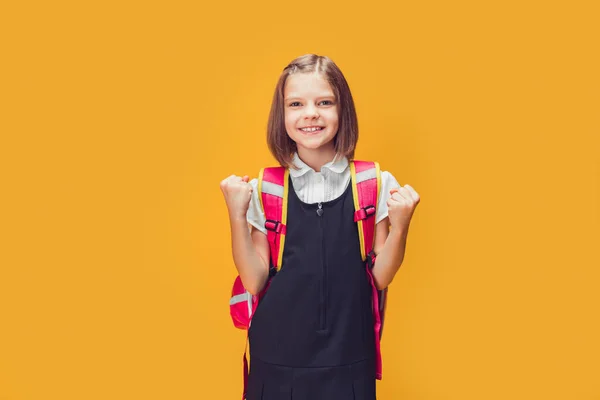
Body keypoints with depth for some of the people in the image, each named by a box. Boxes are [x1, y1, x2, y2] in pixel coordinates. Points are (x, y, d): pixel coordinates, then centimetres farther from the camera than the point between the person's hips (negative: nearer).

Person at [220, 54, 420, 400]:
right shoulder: (264, 189, -3)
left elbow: (381, 277, -1)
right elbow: (254, 281, -3)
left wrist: (400, 225, -17)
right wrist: (237, 214, -12)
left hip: (348, 358, 0)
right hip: (277, 357, 1)